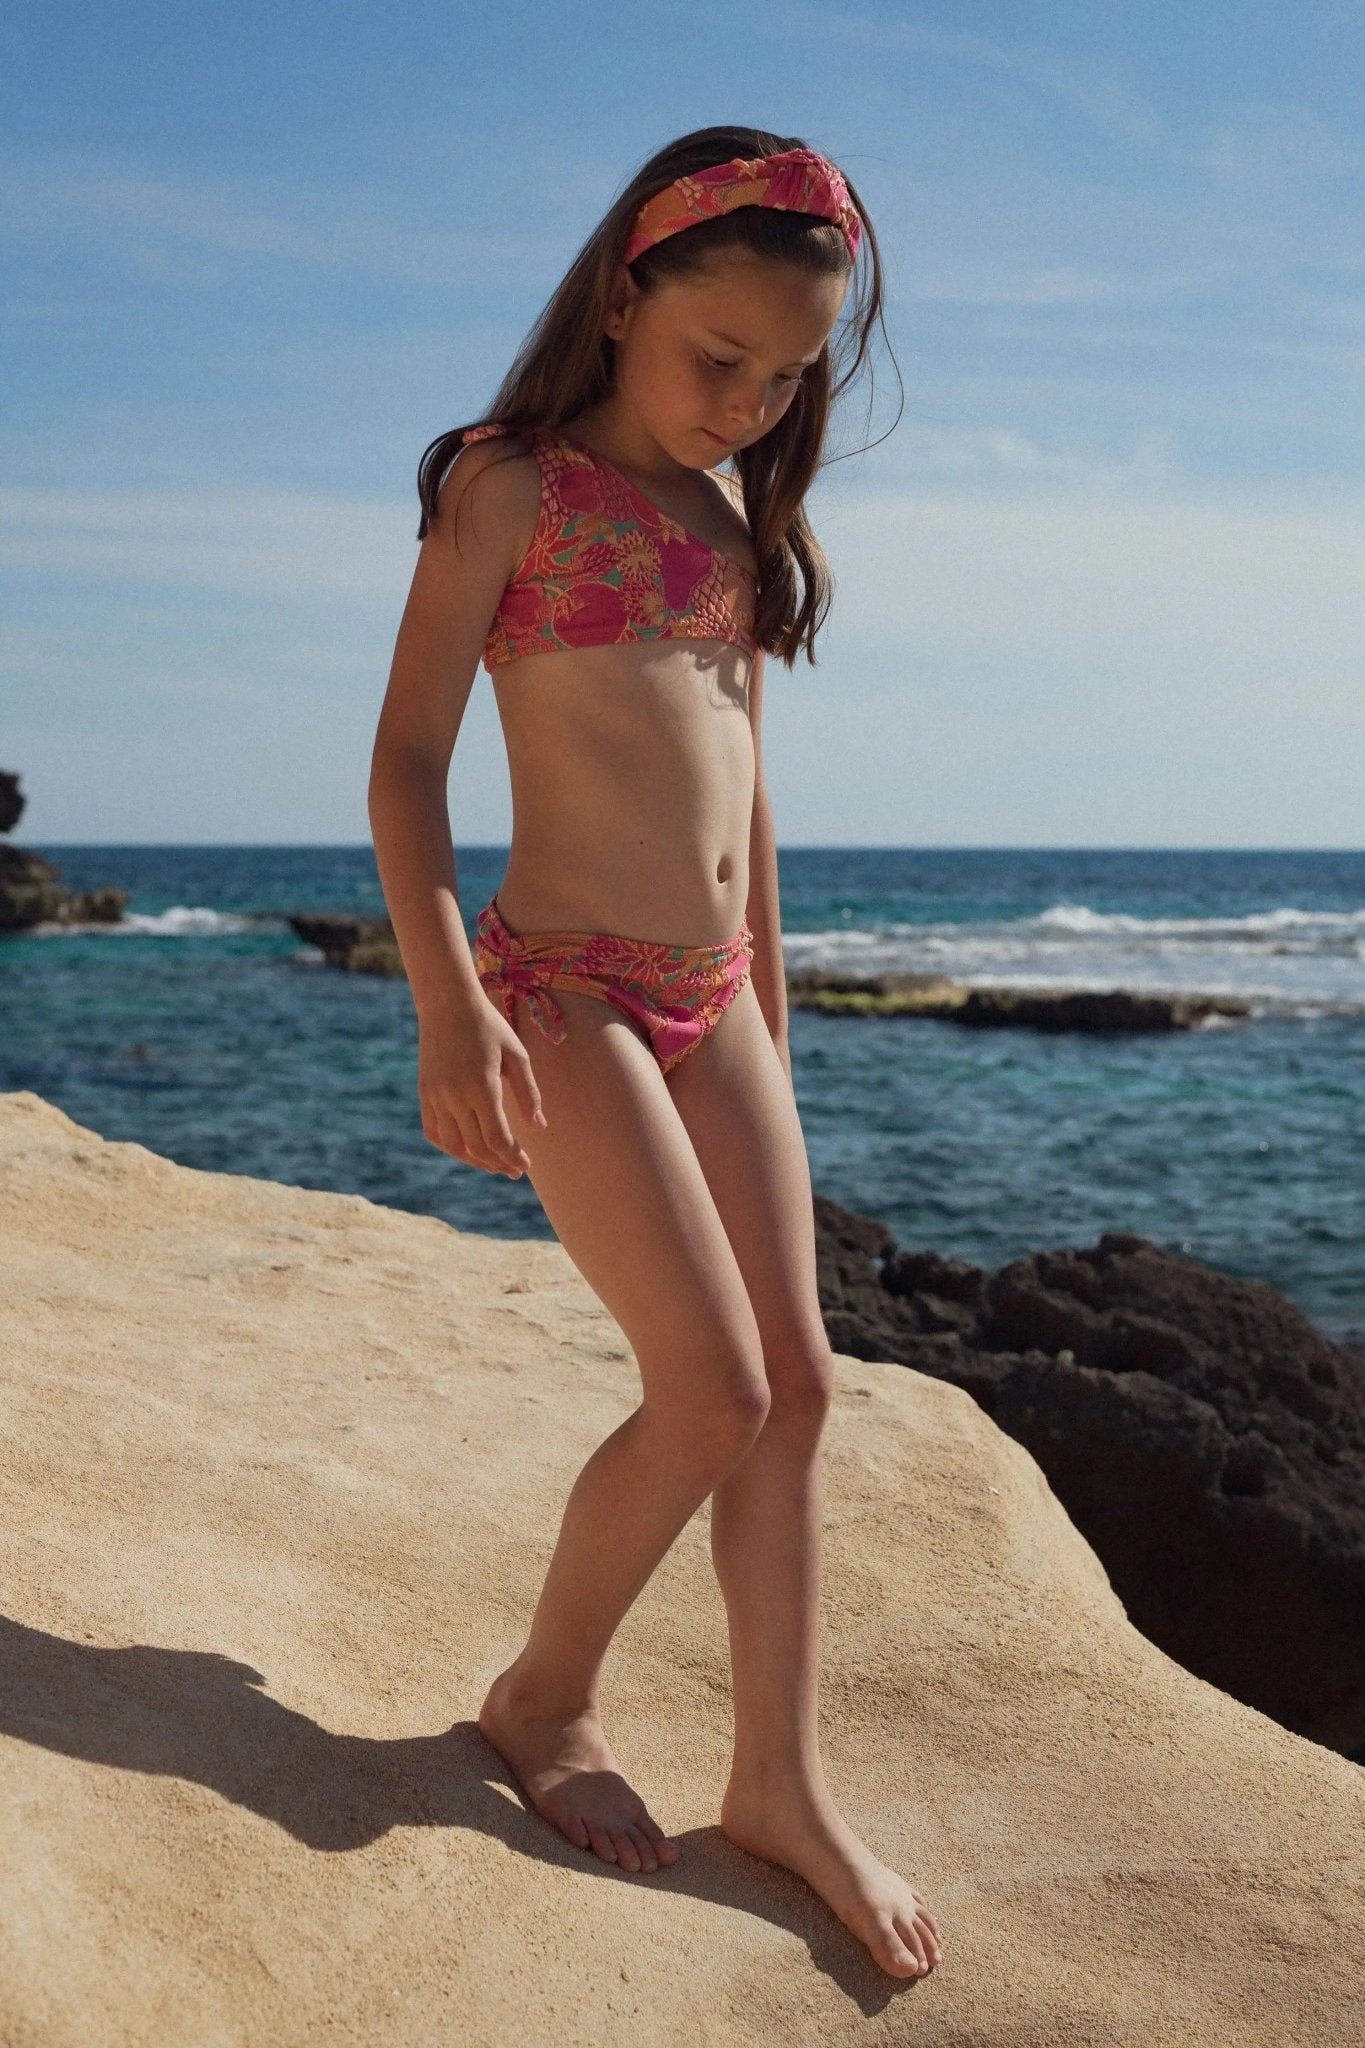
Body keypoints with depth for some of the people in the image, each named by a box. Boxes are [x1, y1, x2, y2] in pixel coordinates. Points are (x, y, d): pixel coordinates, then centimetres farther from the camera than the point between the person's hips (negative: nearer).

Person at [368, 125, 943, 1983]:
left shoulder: (734, 519, 14)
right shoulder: (513, 484, -5)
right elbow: (407, 753, -10)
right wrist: (448, 1007, -20)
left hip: (717, 1000, 7)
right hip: (563, 991, -7)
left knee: (799, 1380, 3)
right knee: (715, 1391, -10)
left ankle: (782, 1780, 14)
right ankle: (546, 1696, 15)